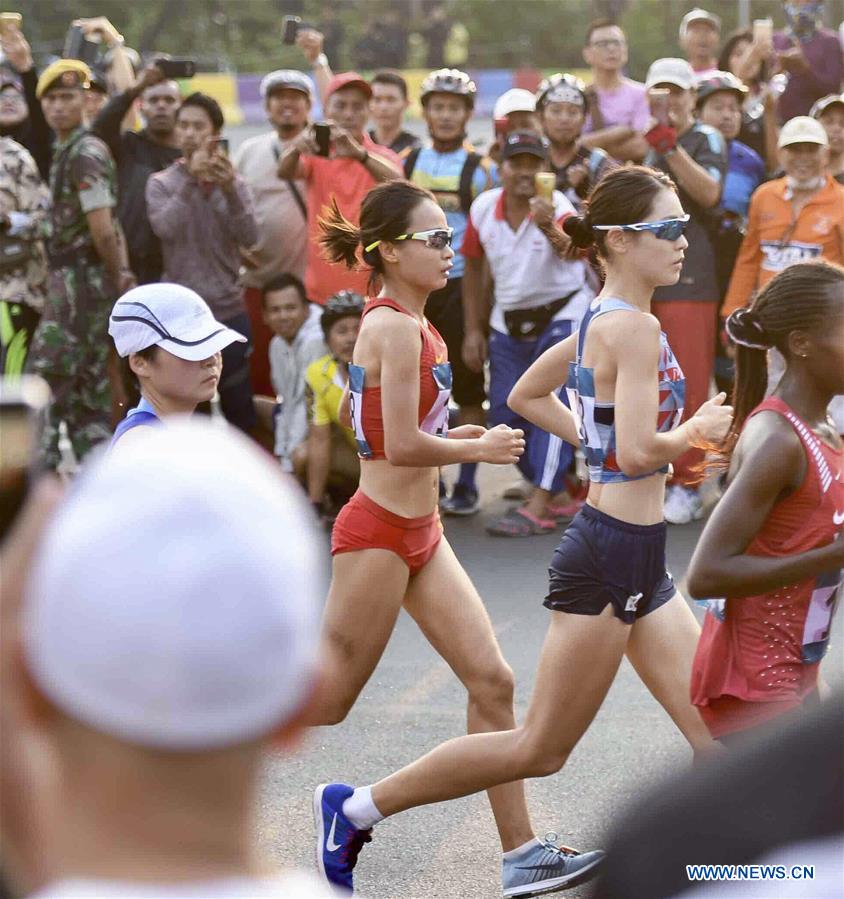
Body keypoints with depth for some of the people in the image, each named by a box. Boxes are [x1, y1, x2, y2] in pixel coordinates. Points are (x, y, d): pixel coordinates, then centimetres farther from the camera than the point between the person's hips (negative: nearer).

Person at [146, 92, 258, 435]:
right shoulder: (161, 183, 2)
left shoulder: (235, 184, 5)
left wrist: (229, 189, -24)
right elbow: (166, 228, -17)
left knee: (239, 405, 7)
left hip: (229, 310, 1)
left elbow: (249, 237, -11)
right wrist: (191, 178, -20)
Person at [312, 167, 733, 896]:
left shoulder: (602, 319, 10)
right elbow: (639, 451, -28)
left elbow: (527, 395, 22)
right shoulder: (634, 328, -18)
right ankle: (360, 807, 12)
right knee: (538, 749, 2)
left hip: (640, 562, 10)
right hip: (610, 558, -10)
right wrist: (696, 430, -10)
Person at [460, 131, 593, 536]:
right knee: (505, 413, 6)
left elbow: (572, 250, -45)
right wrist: (473, 329, 7)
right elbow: (473, 266, 7)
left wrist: (552, 231, -67)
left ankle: (539, 507, -18)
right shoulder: (483, 208, -8)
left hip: (562, 314, -6)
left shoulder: (557, 208, -22)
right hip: (509, 321, 6)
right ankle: (555, 493, 22)